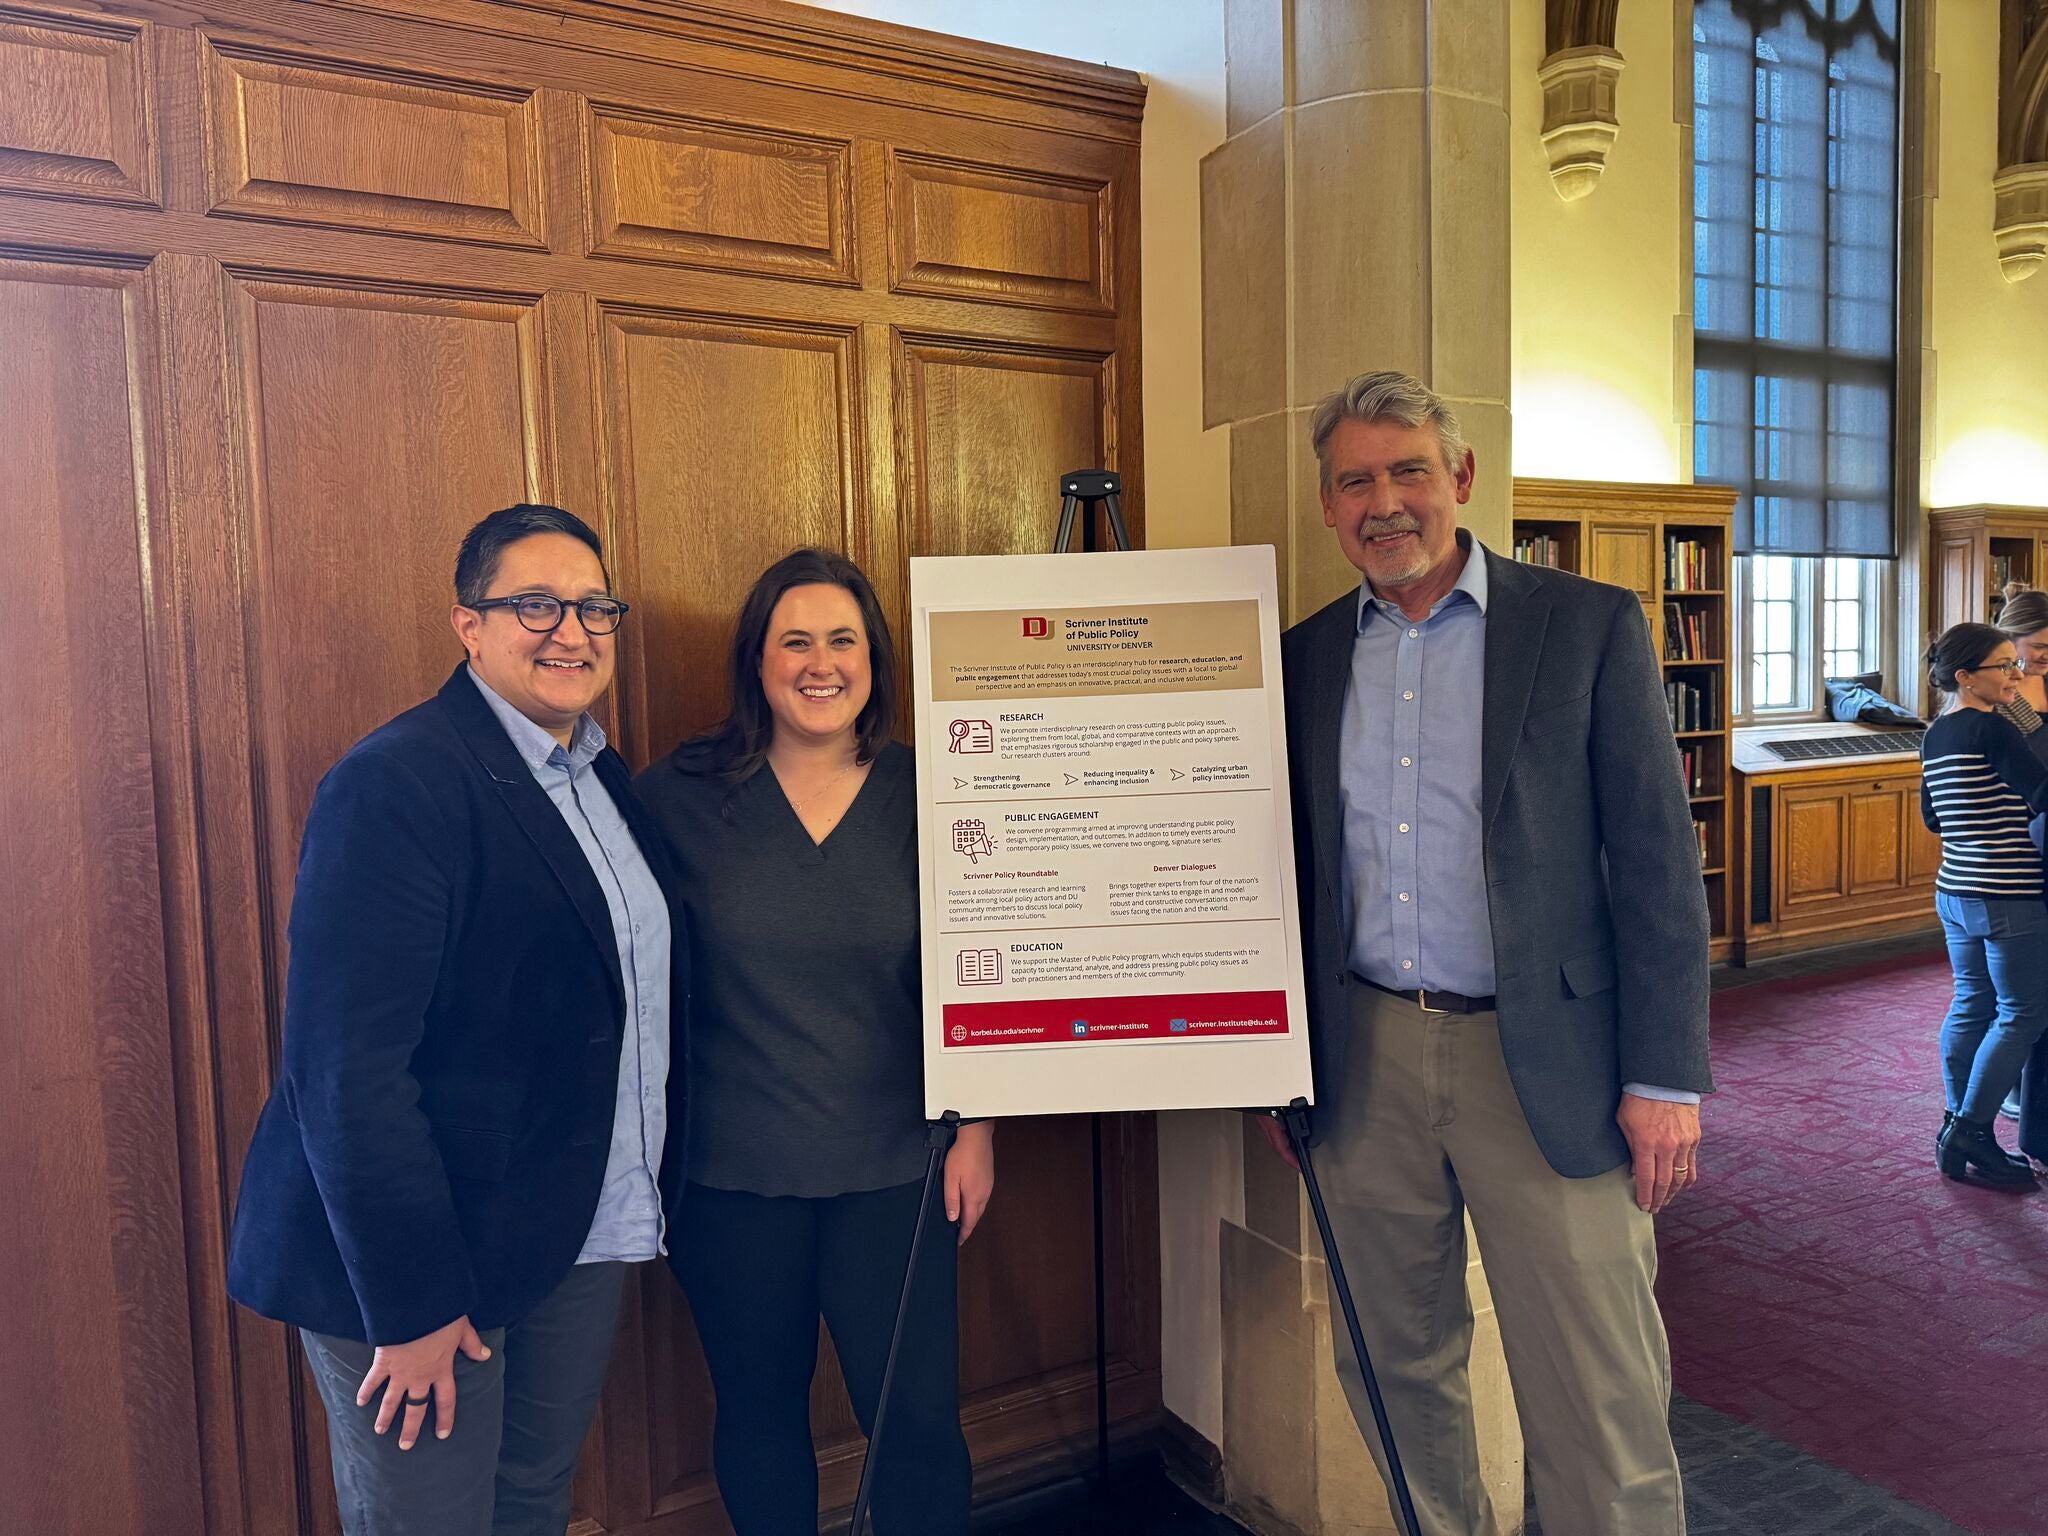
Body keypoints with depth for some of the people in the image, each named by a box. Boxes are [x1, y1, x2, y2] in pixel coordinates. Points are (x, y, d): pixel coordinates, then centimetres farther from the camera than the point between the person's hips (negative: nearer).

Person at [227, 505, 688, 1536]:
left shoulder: (605, 781, 7)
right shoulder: (394, 783, -19)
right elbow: (347, 1067, -22)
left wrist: (647, 1202, 8)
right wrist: (412, 1304, -20)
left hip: (583, 1239, 7)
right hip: (423, 1258, -7)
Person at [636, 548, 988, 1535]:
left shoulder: (925, 794, -2)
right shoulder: (680, 794, -5)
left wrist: (974, 1127, 3)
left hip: (892, 1168, 0)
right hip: (730, 1169, 0)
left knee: (919, 1416, 5)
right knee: (760, 1410, 17)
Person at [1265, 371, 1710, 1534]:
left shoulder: (1589, 625, -2)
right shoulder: (1307, 656, 7)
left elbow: (1658, 860, -4)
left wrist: (1666, 1077, -8)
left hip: (1544, 1063, -3)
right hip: (1367, 1062, 4)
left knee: (1598, 1403, 3)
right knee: (1395, 1369, 17)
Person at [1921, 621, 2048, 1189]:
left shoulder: (1935, 736, 9)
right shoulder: (1992, 729, -17)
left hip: (1953, 893, 8)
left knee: (1971, 1005, 14)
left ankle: (1958, 1135, 20)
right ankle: (1970, 1131, 5)